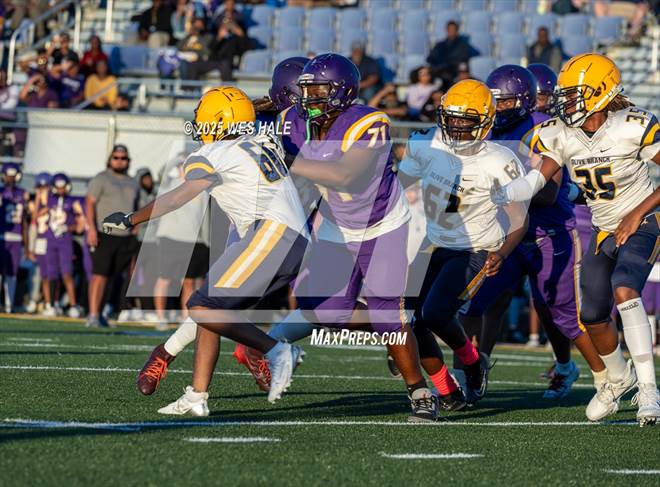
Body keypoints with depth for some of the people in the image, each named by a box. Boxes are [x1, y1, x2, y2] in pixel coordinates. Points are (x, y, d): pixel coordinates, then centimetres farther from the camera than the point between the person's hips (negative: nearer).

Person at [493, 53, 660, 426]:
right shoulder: (562, 136, -7)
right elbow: (538, 178, -14)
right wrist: (494, 196, -32)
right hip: (605, 231, 6)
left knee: (624, 290, -30)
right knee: (593, 317, 7)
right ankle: (619, 378, 38)